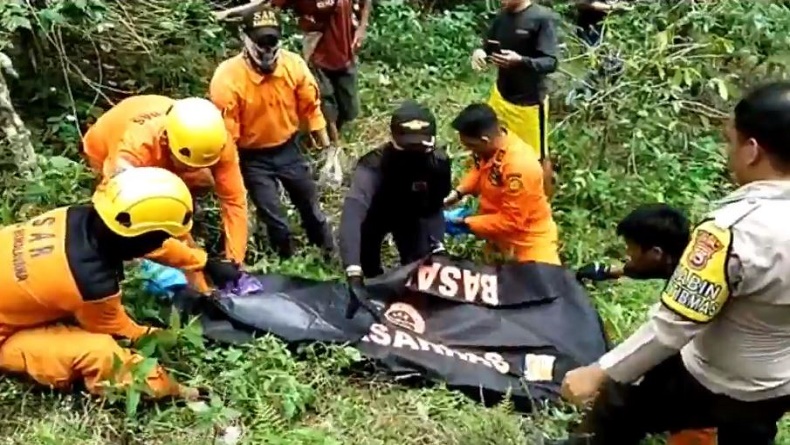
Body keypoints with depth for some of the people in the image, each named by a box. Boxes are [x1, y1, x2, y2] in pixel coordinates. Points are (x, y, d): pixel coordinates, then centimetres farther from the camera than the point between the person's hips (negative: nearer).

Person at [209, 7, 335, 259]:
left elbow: (311, 109, -3)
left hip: (289, 149, 3)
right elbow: (226, 132, -20)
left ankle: (330, 252, 44)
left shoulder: (294, 65, -16)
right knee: (273, 218, 9)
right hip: (253, 158, -3)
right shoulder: (227, 78, -26)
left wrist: (327, 148, 5)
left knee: (310, 206, 21)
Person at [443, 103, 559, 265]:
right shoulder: (491, 145, -14)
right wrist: (459, 191, -7)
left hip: (529, 242, -8)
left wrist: (466, 223, -26)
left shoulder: (518, 167, -37)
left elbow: (510, 221, -31)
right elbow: (479, 170, 10)